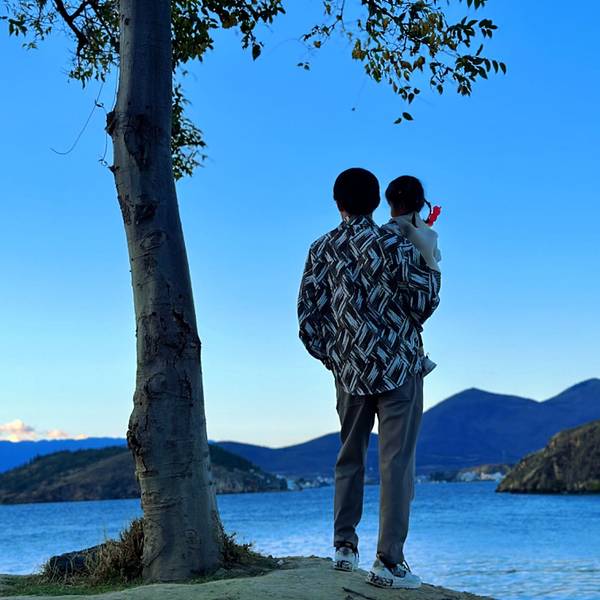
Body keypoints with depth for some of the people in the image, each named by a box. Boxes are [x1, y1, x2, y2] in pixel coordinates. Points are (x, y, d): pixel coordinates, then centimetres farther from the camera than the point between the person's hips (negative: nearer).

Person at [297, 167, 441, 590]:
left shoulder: (321, 250, 4)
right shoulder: (394, 244, -9)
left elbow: (307, 314, 5)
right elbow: (423, 304, -7)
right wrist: (431, 267, 11)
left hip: (349, 370, 4)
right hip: (398, 367, -4)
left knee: (350, 457, 18)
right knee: (396, 461, -3)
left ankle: (345, 547, 22)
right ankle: (389, 562, -5)